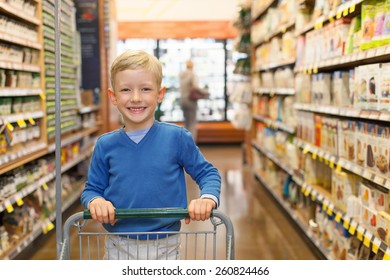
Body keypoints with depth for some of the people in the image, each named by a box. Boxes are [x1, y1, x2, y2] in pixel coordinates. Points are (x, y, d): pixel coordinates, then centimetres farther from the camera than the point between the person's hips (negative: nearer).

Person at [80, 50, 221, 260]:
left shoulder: (177, 137, -7)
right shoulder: (105, 145, -2)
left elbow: (207, 173, 3)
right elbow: (92, 188, 7)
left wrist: (207, 198, -18)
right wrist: (95, 201, -17)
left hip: (165, 248, -1)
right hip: (118, 248, 1)